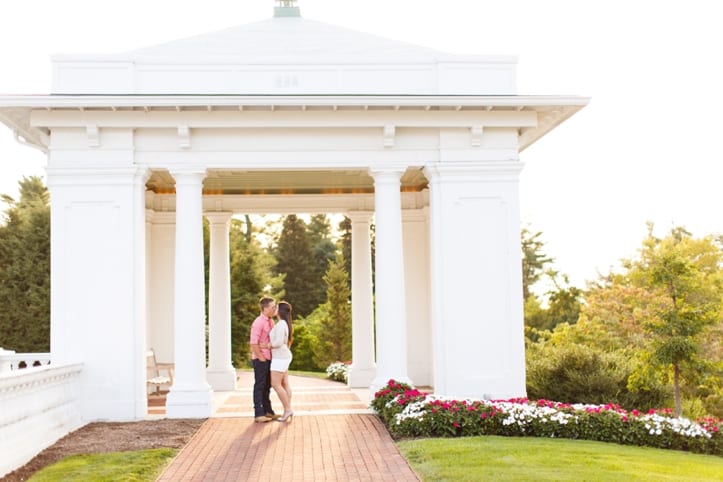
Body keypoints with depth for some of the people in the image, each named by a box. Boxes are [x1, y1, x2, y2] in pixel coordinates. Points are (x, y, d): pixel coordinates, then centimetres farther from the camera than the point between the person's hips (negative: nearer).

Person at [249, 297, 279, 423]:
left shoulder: (271, 322, 12)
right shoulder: (258, 323, -16)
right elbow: (253, 343, -20)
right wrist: (261, 358, -17)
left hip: (268, 358, 8)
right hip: (260, 359, -8)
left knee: (267, 386, 15)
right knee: (259, 386, -3)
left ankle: (268, 412, 23)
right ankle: (258, 414, 1)